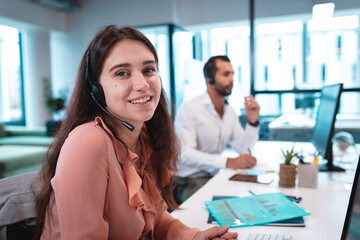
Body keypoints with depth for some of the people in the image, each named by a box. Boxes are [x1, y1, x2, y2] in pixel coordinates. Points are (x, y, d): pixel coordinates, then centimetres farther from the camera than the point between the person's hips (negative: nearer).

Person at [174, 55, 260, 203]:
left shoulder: (230, 112, 10)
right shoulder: (189, 109, -14)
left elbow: (244, 150, 4)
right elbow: (185, 154, -25)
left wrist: (253, 121, -11)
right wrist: (229, 162, -32)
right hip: (188, 182, -7)